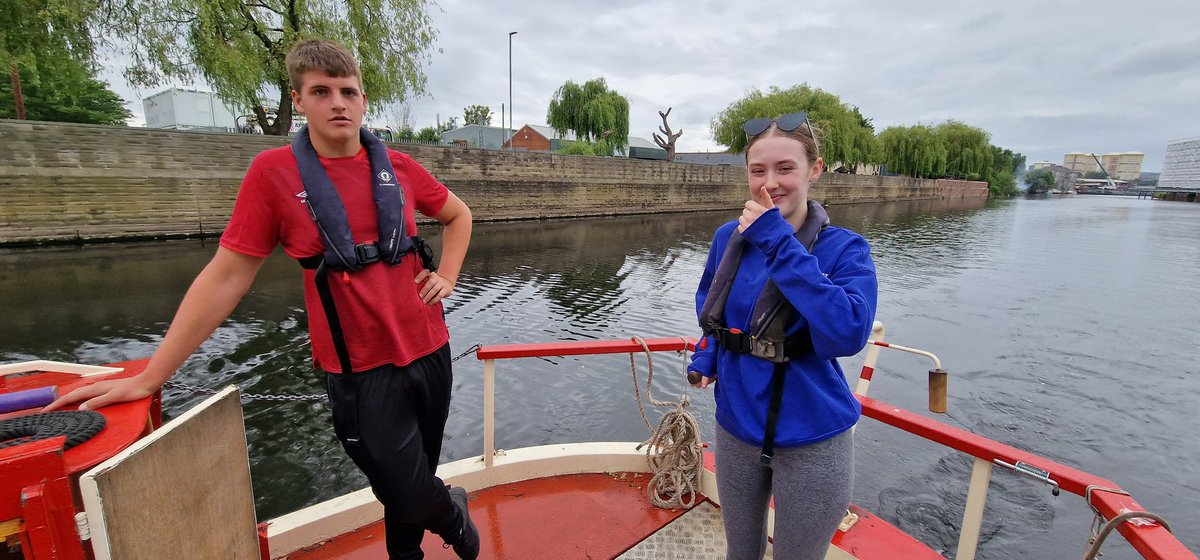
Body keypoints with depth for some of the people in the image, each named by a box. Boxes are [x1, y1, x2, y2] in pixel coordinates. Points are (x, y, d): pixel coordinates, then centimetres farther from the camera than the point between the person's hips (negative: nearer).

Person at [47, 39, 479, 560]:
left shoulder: (397, 166, 1)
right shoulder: (273, 172, -7)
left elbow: (457, 215, 17)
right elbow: (226, 276, -5)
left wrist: (446, 276, 3)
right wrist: (149, 377, -4)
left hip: (428, 350, 3)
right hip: (361, 370, -3)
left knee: (418, 475, 19)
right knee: (406, 496, 3)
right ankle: (453, 510, 38)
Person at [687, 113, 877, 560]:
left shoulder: (844, 249, -14)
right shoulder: (729, 237, -4)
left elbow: (848, 332, -32)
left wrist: (779, 244, -31)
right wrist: (706, 354, -4)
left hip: (812, 442, -3)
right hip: (736, 428, 4)